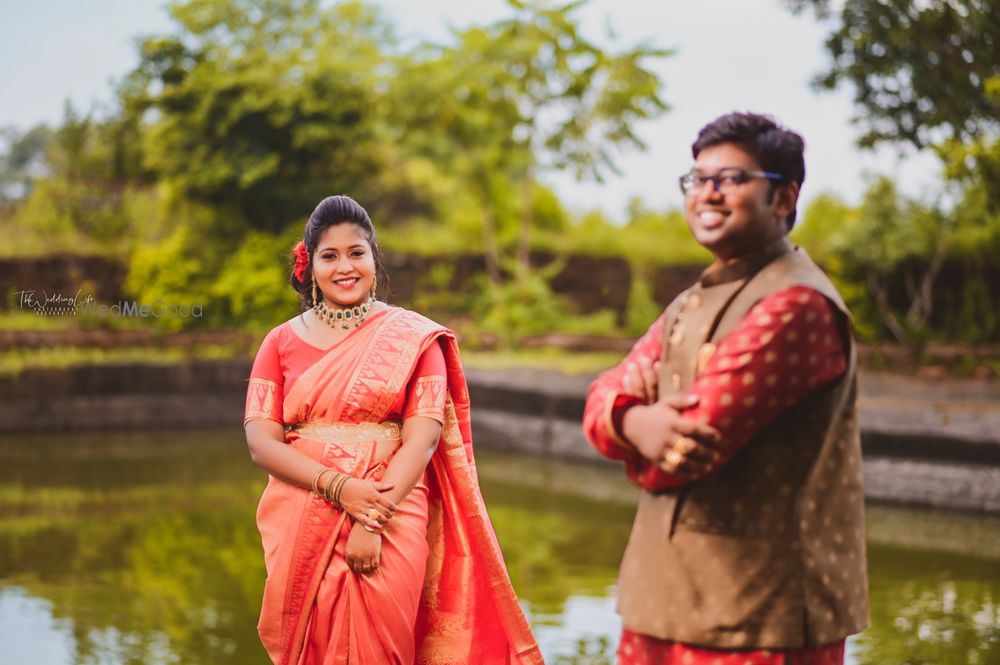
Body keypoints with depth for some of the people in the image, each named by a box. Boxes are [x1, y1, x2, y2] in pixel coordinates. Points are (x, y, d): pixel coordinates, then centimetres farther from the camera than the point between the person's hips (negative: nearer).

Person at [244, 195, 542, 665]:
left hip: (390, 526, -1)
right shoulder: (282, 342, 6)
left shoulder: (413, 338, 1)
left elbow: (423, 437, -7)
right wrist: (340, 487, -16)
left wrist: (372, 520, -18)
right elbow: (261, 442, -3)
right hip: (301, 521, 2)